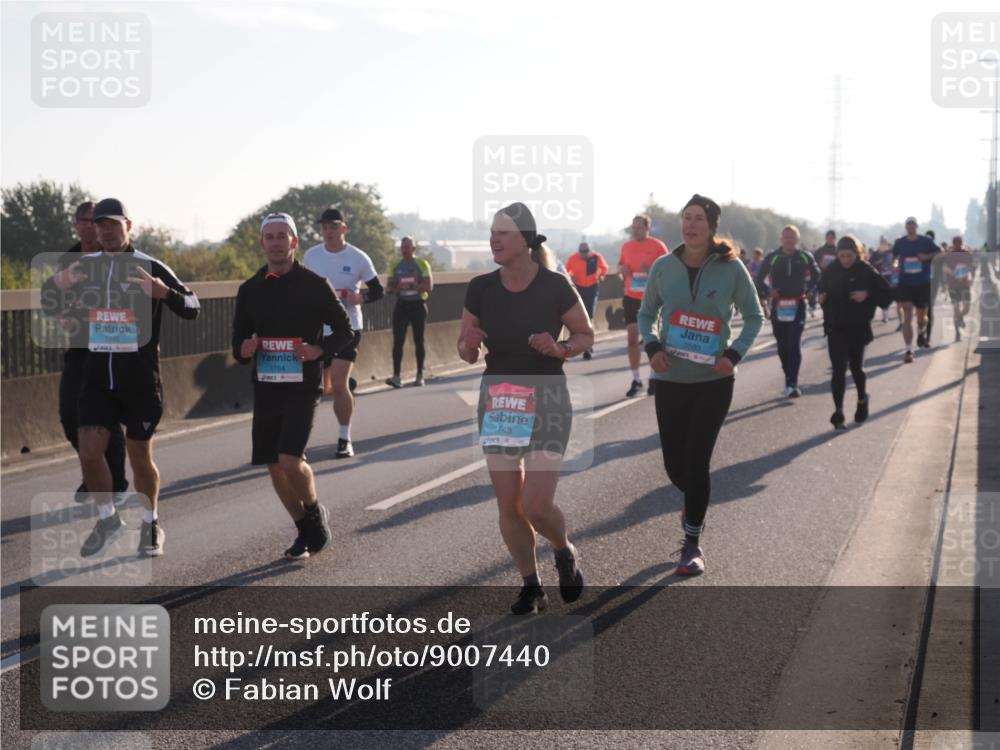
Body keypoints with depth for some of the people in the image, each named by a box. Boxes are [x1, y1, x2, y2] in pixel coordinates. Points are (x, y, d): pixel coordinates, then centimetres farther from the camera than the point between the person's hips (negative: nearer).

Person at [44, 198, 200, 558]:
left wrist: (164, 292, -26)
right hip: (97, 379, 3)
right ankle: (108, 520, 15)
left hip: (141, 380, -3)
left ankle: (150, 526, 28)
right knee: (89, 452, -8)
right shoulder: (83, 266, 6)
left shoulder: (151, 267, -4)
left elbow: (192, 309, -5)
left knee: (140, 457, 8)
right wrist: (57, 283, -4)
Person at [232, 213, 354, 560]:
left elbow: (345, 331, 2)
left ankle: (316, 516, 9)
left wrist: (320, 350, -16)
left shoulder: (315, 285, -3)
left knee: (290, 459, -18)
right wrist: (243, 349, -9)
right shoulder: (250, 289, 7)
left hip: (302, 387, -5)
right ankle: (306, 531, 23)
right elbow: (239, 339, 14)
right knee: (274, 466, 6)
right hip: (265, 388, 5)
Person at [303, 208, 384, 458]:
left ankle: (345, 438, 2)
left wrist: (360, 298, -18)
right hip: (317, 329, 3)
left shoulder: (358, 258, -6)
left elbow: (378, 291, 1)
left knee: (338, 384, -11)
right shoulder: (311, 256, 3)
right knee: (321, 386, 9)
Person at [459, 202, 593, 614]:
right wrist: (469, 344, -16)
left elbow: (586, 335, 3)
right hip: (497, 397, 4)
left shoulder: (555, 287, -11)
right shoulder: (480, 289, -2)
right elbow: (465, 352, 7)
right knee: (508, 505, 5)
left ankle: (565, 552, 24)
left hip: (546, 397, -3)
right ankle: (531, 586, 25)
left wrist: (559, 349, -17)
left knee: (537, 506, -10)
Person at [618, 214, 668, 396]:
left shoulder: (657, 246, -8)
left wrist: (652, 270, -25)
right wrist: (621, 269, -6)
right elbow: (621, 265, 18)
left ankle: (654, 378, 17)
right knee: (632, 337, -1)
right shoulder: (626, 246, 5)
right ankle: (636, 380, 6)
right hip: (631, 297, 4)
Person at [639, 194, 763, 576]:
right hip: (670, 380, 2)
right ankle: (696, 502, 45)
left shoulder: (731, 268, -9)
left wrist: (734, 354, -12)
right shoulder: (664, 267, -4)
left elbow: (754, 317, 3)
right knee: (674, 464, 9)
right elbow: (646, 314, 9)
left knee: (697, 461, -4)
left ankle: (692, 543, 12)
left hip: (714, 381, -2)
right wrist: (652, 347, -10)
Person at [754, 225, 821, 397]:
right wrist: (768, 292, -5)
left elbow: (816, 275, 18)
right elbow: (759, 279, 9)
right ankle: (790, 379, 23)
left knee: (794, 345, -12)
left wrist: (807, 291, 6)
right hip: (778, 306, 2)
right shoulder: (772, 258, 0)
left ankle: (792, 383, -16)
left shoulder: (805, 257, 1)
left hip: (798, 306, -2)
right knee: (782, 346, 8)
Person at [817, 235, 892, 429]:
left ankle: (862, 399, 41)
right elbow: (822, 291, 15)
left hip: (858, 328, -1)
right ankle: (838, 412, -7)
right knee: (839, 369, -8)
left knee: (856, 367, 14)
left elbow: (887, 294, -4)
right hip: (835, 328, 1)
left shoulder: (866, 271, -6)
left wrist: (868, 295, -20)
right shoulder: (830, 271, 0)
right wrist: (821, 299, -8)